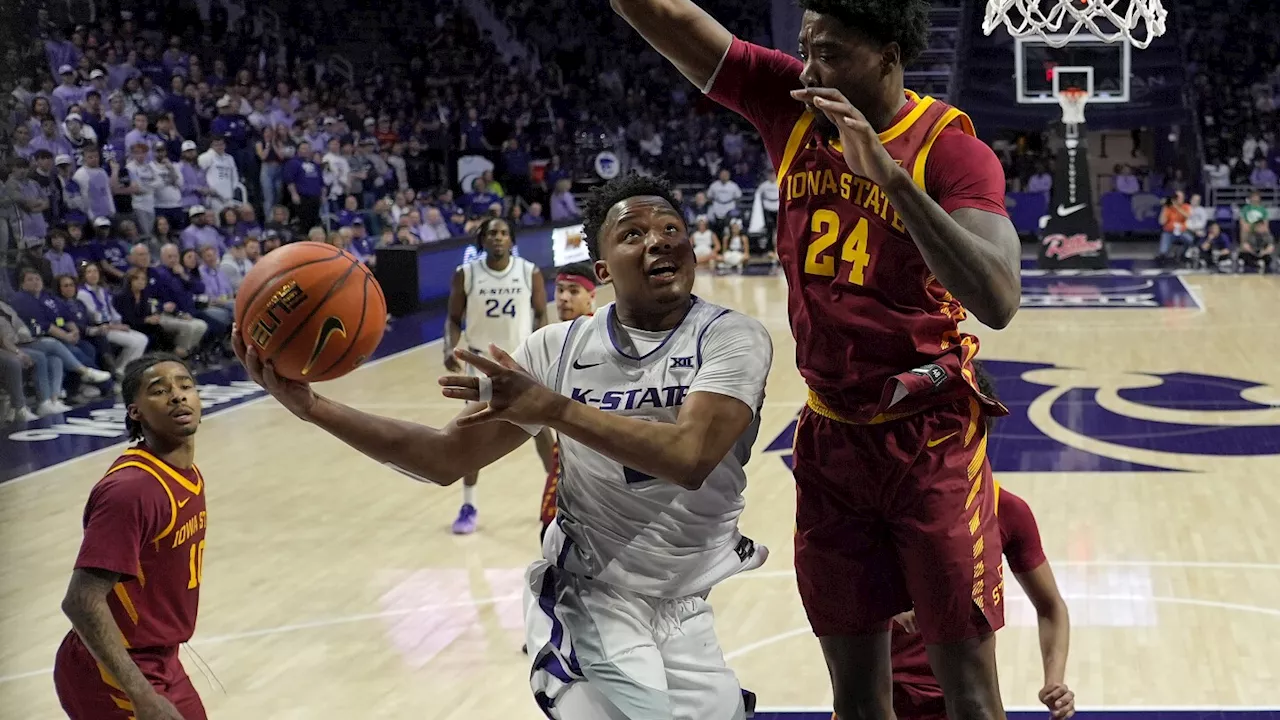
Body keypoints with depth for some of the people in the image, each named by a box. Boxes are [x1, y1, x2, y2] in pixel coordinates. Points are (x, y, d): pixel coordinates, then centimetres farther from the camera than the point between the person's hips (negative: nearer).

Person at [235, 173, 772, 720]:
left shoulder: (732, 339, -10)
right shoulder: (562, 348, -2)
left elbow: (690, 458, -28)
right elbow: (447, 458, -3)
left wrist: (557, 410, -35)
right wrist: (312, 407, -14)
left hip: (683, 609, 1)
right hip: (589, 599, -1)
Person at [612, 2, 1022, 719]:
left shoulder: (954, 150, -16)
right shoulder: (790, 105, -2)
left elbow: (997, 302, -32)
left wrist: (888, 172, -37)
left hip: (931, 439, -4)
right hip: (829, 436, 4)